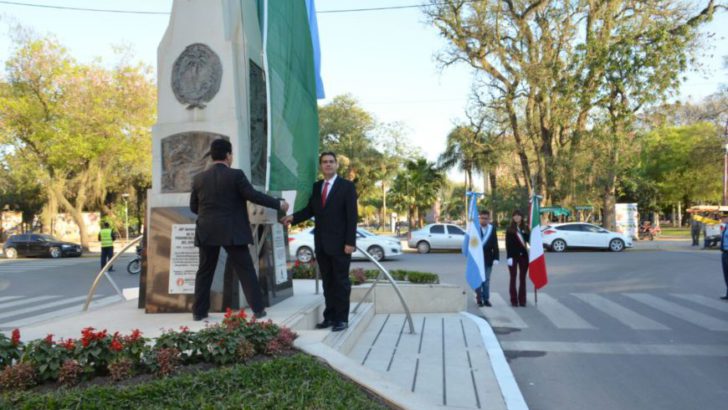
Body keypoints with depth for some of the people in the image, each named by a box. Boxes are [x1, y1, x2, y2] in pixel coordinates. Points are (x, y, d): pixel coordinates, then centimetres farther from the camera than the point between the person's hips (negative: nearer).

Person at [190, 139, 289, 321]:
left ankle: (199, 311, 16)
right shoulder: (236, 175, -9)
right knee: (246, 270, 4)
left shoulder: (199, 178, 4)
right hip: (232, 232, -4)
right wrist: (279, 204, -3)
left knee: (204, 272, 13)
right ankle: (258, 309, 5)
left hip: (207, 232, 4)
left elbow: (193, 207, 10)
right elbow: (253, 195, -12)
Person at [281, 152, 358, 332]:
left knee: (341, 281, 2)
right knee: (327, 281, 10)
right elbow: (310, 210, 11)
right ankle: (330, 316, 17)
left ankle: (342, 318, 9)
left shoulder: (347, 186, -4)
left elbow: (352, 216, -9)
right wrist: (293, 217, -8)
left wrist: (350, 242, -16)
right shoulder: (315, 187, 11)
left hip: (339, 243, -5)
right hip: (321, 243, 5)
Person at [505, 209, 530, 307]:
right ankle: (514, 300, 5)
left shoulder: (525, 229, 7)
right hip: (513, 256, -3)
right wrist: (509, 257, -14)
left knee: (522, 278, 5)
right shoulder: (510, 229, -1)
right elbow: (508, 244, -6)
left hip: (523, 255, 3)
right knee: (513, 278, 1)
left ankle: (522, 300, 10)